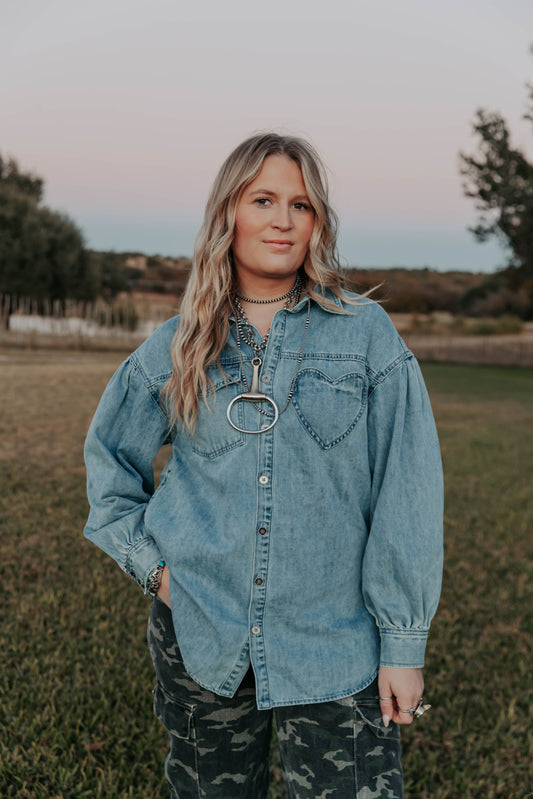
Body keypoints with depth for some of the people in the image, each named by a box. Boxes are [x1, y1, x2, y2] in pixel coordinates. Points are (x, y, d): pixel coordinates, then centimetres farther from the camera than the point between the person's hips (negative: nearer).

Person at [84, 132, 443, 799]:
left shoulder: (365, 334, -5)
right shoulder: (176, 348, 2)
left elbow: (406, 497, -6)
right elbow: (109, 454, 16)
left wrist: (403, 643, -6)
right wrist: (148, 562, 4)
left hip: (335, 647, -2)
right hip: (200, 635, 2)